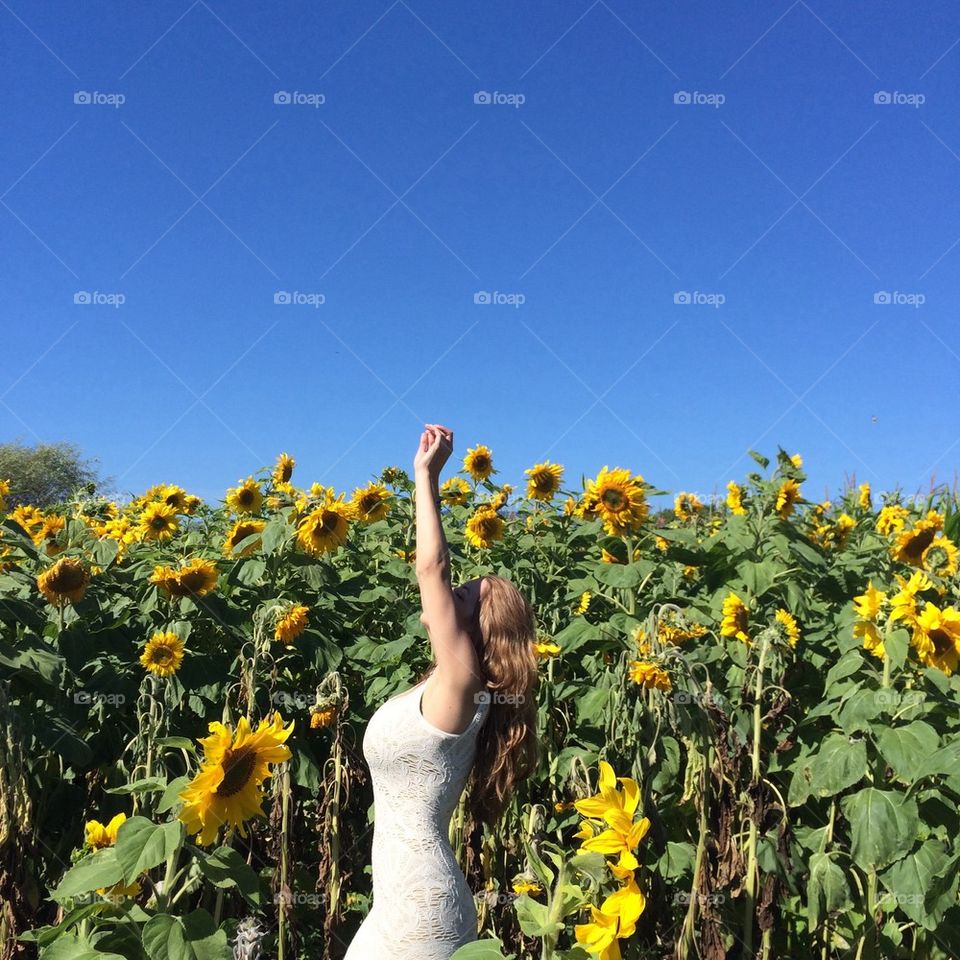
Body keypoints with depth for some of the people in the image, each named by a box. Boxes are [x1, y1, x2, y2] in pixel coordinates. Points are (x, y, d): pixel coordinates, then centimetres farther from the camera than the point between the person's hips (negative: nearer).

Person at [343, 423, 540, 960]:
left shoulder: (460, 683, -16)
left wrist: (426, 475, -13)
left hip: (418, 904, -9)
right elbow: (434, 573, 10)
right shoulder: (447, 687, 5)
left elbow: (434, 567, -21)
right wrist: (428, 480, 11)